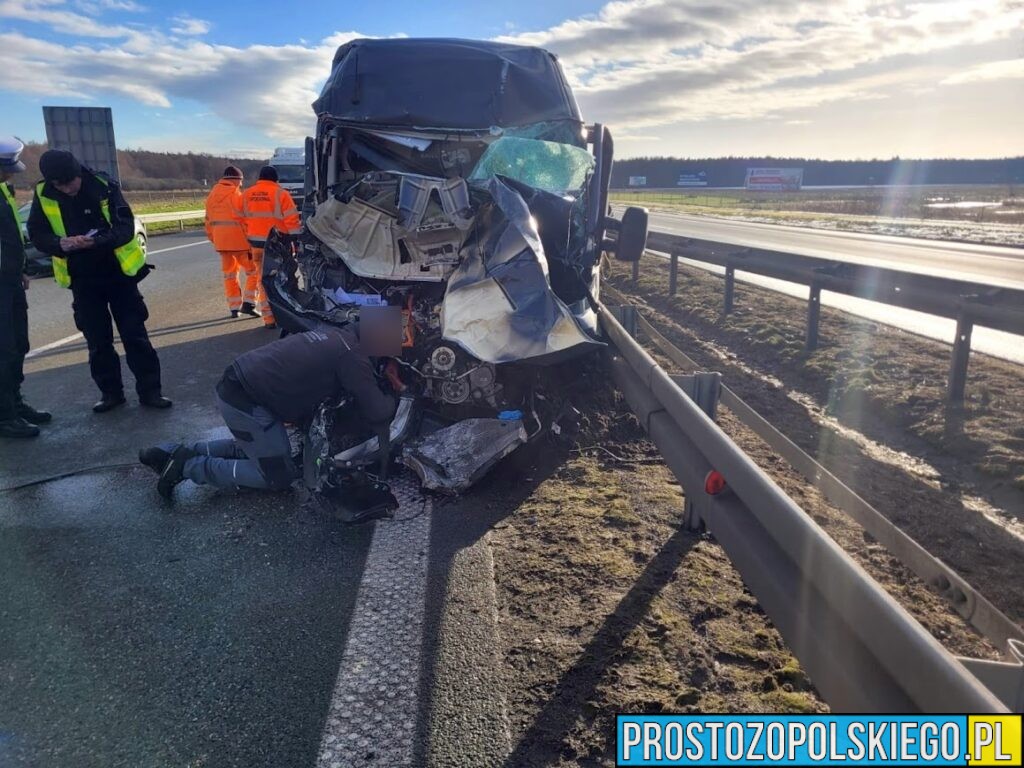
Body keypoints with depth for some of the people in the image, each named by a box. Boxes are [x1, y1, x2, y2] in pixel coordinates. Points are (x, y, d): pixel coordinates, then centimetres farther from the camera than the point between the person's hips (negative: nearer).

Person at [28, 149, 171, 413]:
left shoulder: (104, 186, -13)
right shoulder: (43, 195, -5)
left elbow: (126, 228, -16)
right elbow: (37, 234, -2)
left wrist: (96, 241, -33)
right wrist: (60, 244, -24)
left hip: (118, 273, -3)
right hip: (82, 280, 3)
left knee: (135, 334, 0)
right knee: (97, 340, 8)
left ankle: (150, 390, 7)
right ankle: (111, 392, 20)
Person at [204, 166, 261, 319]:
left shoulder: (212, 195, 12)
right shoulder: (235, 194, -11)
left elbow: (209, 220, 15)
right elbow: (243, 218, -15)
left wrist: (213, 239, 21)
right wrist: (250, 239, -10)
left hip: (220, 241, 7)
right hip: (238, 240, -7)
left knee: (229, 274, 14)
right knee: (253, 271, 4)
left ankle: (234, 307, 14)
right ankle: (248, 303, -5)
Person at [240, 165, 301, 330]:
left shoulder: (246, 194, 9)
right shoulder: (281, 194, -6)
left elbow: (242, 220, 12)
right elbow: (292, 220, -10)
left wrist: (247, 243, 19)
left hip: (256, 242, 4)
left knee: (264, 279, 10)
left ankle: (268, 318, 9)